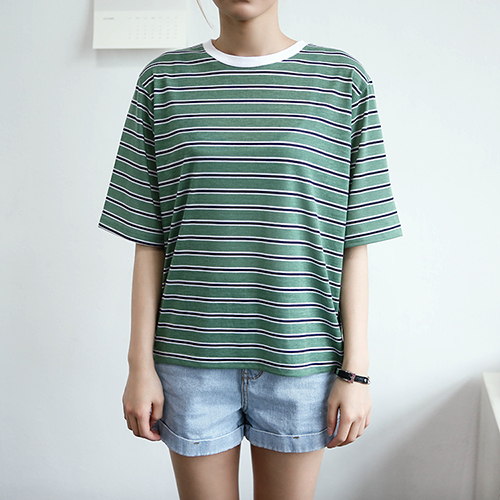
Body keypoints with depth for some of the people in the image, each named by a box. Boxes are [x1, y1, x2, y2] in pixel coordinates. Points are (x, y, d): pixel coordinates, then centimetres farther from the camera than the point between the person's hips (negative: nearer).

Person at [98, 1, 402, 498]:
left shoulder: (343, 79, 1)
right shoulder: (163, 79, 4)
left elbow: (354, 243, -1)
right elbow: (149, 241, 2)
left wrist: (355, 371, -2)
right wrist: (140, 365, 1)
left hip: (299, 358, 0)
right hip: (192, 359, 1)